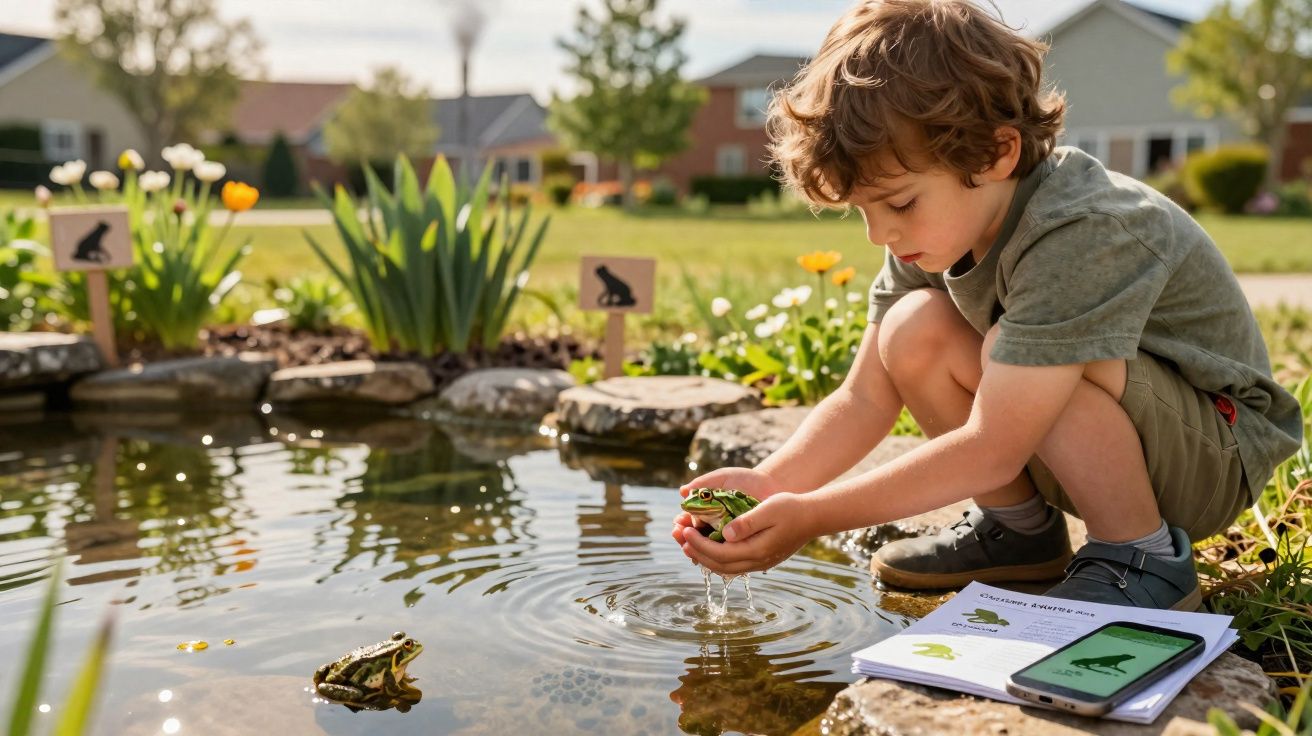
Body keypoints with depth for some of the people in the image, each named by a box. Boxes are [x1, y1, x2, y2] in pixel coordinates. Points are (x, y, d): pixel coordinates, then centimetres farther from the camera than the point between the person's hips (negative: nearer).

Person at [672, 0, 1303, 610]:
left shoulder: (1082, 236, -33)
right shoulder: (934, 227, -9)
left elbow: (991, 449, -35)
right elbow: (865, 396, -7)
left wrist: (813, 516, -33)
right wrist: (769, 484, -23)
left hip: (1220, 453, -7)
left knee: (1013, 350, -33)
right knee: (915, 331, -15)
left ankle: (1146, 559, -13)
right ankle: (1020, 527, 3)